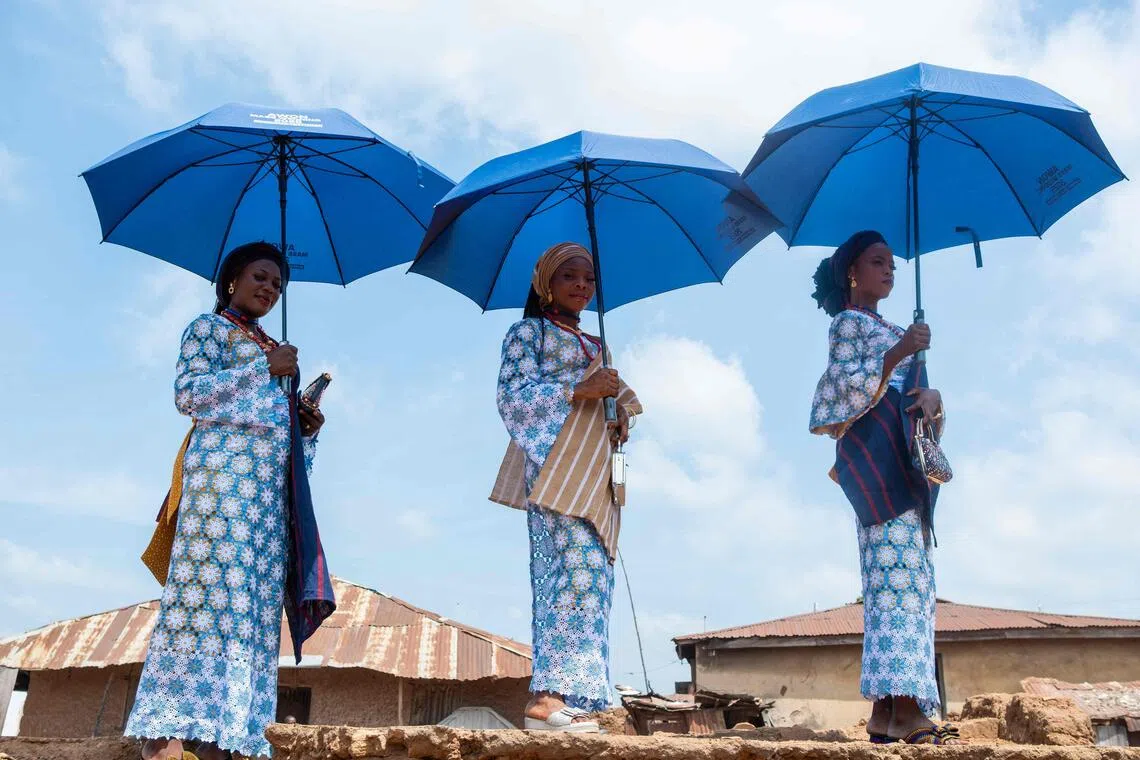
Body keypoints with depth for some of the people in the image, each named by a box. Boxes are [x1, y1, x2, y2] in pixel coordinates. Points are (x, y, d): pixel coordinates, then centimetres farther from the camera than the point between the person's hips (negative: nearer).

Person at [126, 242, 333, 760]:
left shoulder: (271, 348, 28)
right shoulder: (210, 327, 7)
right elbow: (186, 392, -8)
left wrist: (306, 423, 7)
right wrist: (263, 368, -11)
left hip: (270, 481, 7)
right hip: (224, 467, -7)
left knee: (255, 594, -3)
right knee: (211, 585, -15)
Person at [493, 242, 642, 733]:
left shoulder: (596, 346, 25)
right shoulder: (528, 331, 6)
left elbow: (614, 402, 27)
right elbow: (513, 397, -6)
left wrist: (622, 420, 4)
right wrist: (579, 390, -14)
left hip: (595, 472, 7)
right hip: (555, 465, -7)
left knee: (592, 574, -1)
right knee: (574, 566, -18)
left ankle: (572, 697, -1)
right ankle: (549, 696, -20)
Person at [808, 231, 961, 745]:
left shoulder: (889, 330, 27)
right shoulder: (848, 322, 3)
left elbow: (913, 391, 20)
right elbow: (845, 386, -10)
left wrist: (932, 398, -2)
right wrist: (897, 354, -19)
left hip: (902, 462, 9)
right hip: (877, 457, -9)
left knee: (895, 577, 2)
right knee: (901, 573, -17)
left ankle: (887, 710, 1)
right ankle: (906, 710, -21)